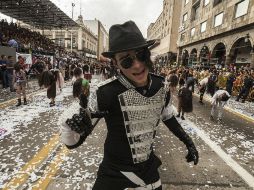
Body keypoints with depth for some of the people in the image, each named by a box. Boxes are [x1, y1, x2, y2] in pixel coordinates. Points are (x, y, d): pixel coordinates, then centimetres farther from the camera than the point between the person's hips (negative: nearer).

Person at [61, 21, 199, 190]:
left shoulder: (161, 87, -14)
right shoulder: (107, 92, -29)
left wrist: (188, 141, 9)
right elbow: (72, 142, -22)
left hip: (148, 165, 4)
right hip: (114, 171, -3)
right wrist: (72, 126, -42)